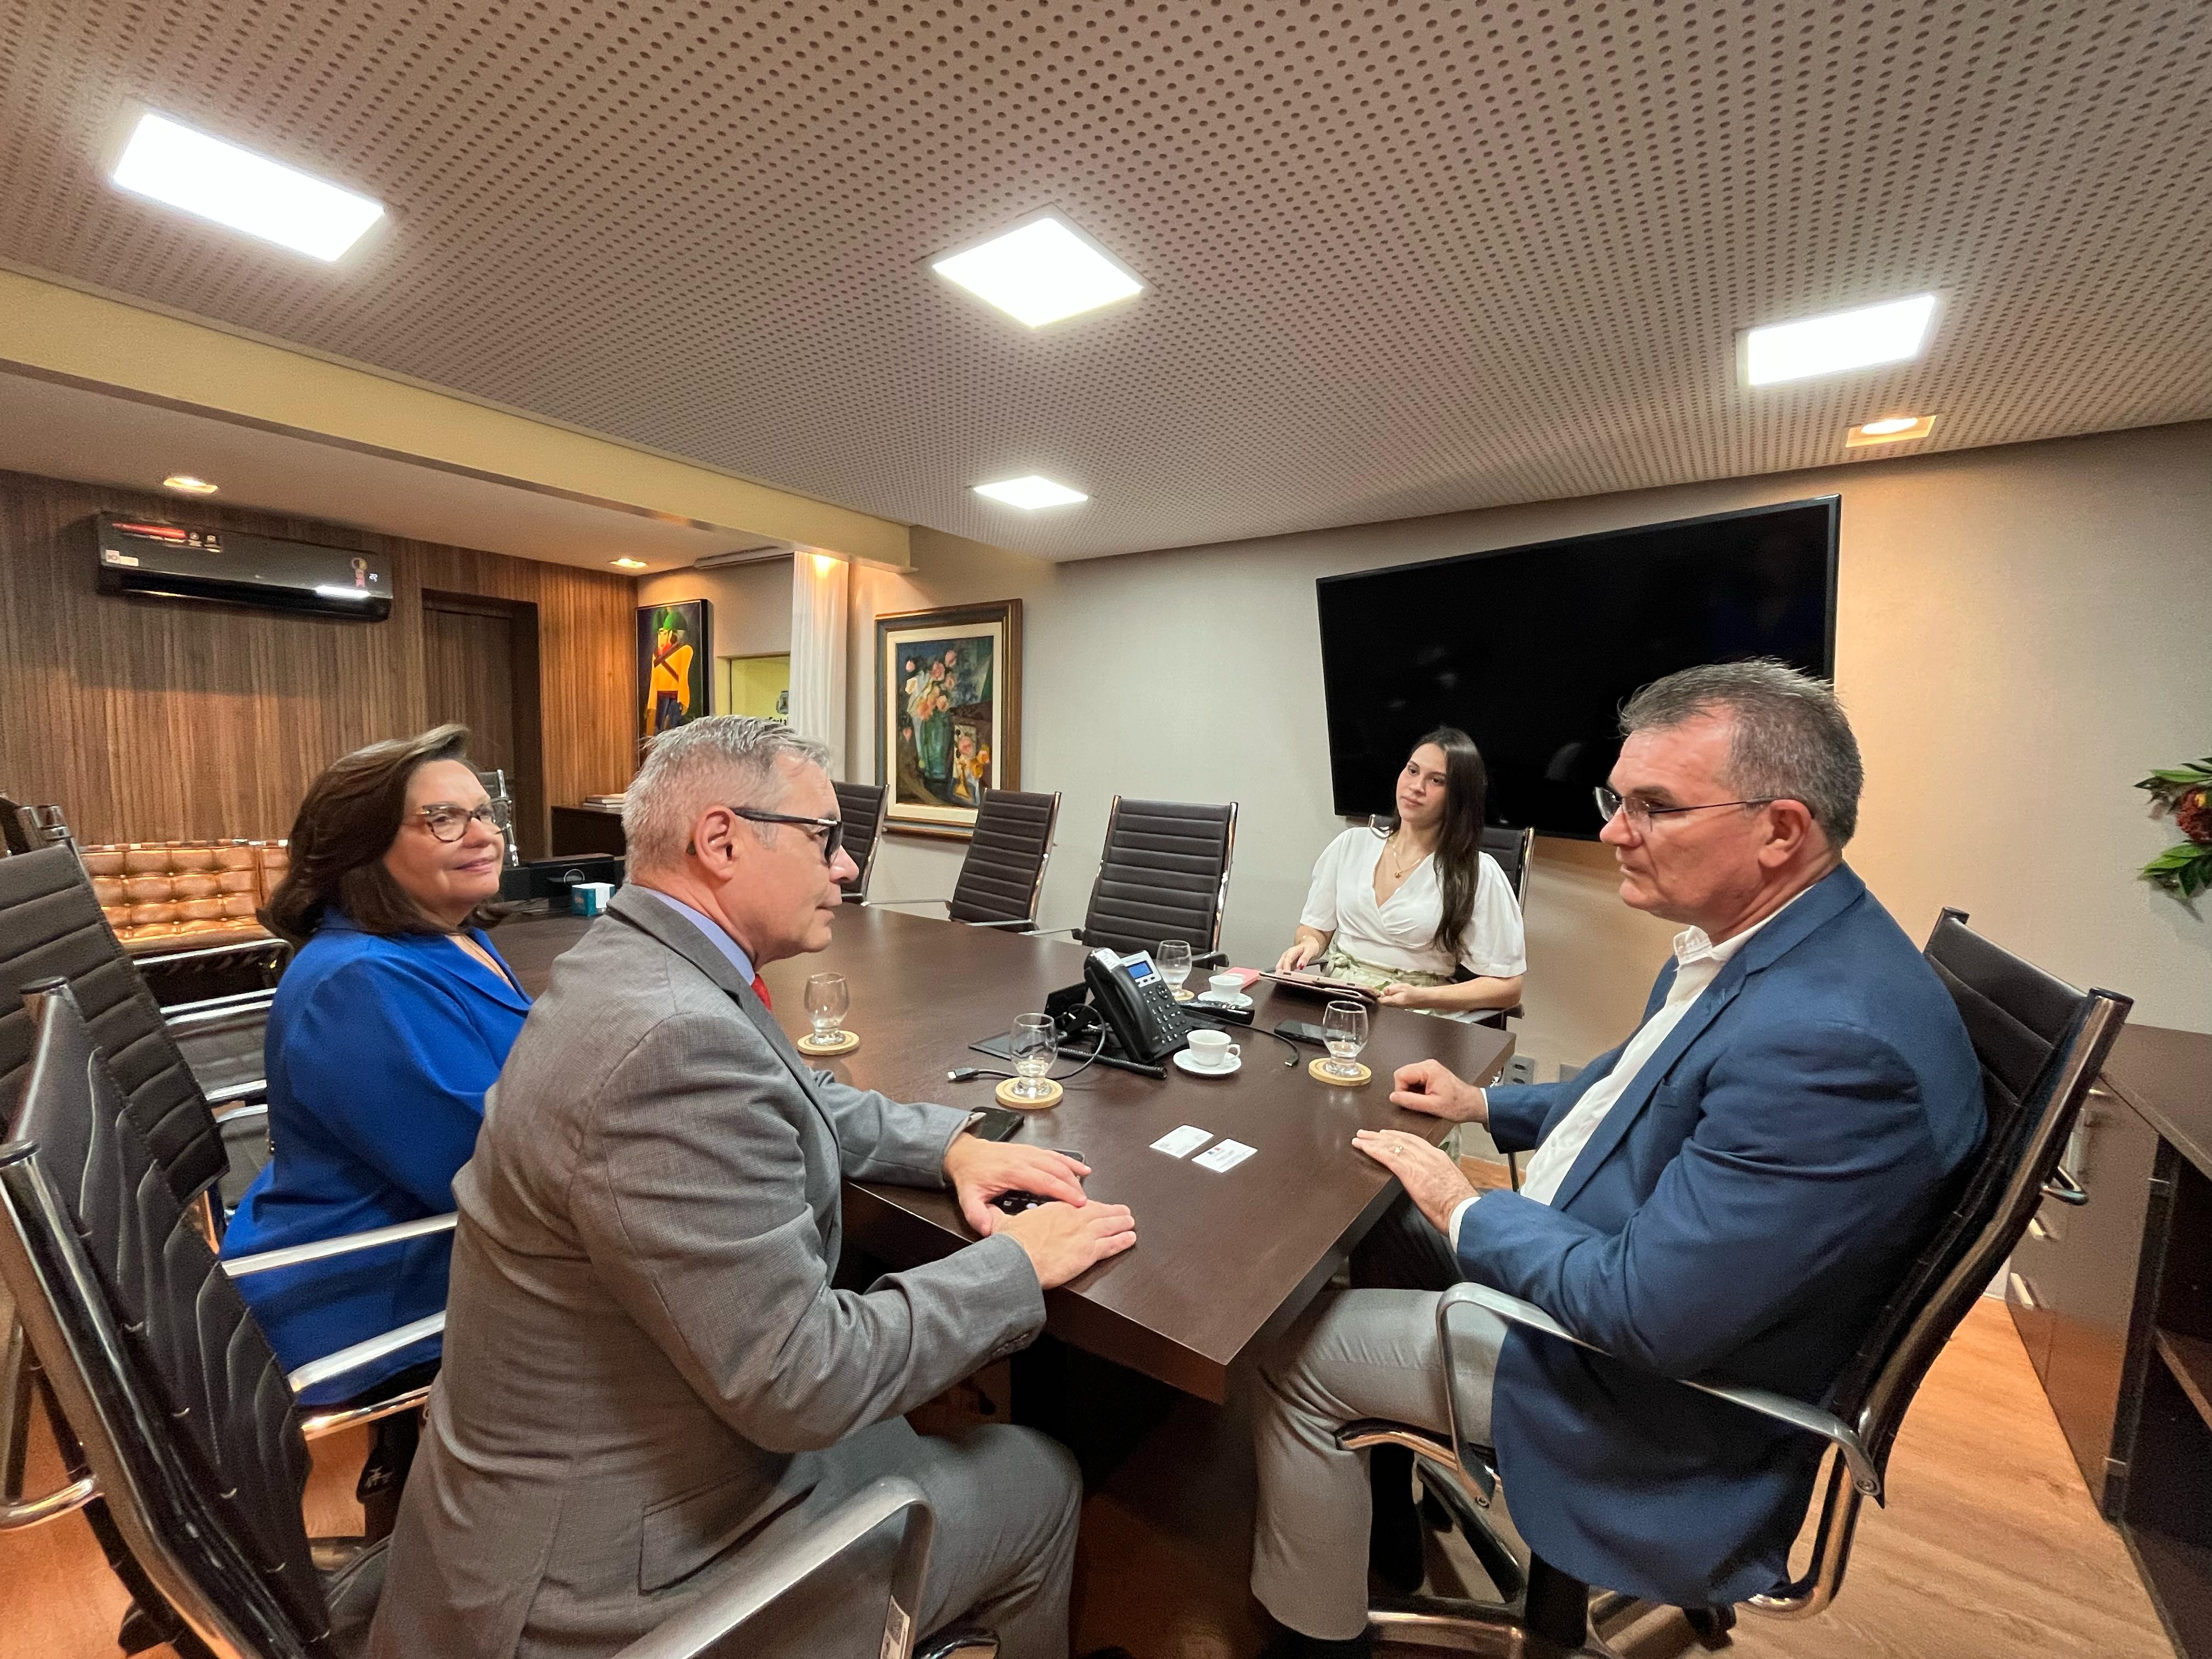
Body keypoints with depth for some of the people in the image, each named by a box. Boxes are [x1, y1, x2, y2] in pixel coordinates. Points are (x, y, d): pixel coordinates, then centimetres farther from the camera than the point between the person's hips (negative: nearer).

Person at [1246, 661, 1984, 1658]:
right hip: (1596, 1257, 9)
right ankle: (1388, 1498, 38)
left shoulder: (1832, 1040, -35)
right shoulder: (1745, 939, -4)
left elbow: (1647, 1315, -31)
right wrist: (1487, 1107, 8)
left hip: (1660, 1385, -9)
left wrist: (1467, 1213, -17)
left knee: (1294, 1354, -4)